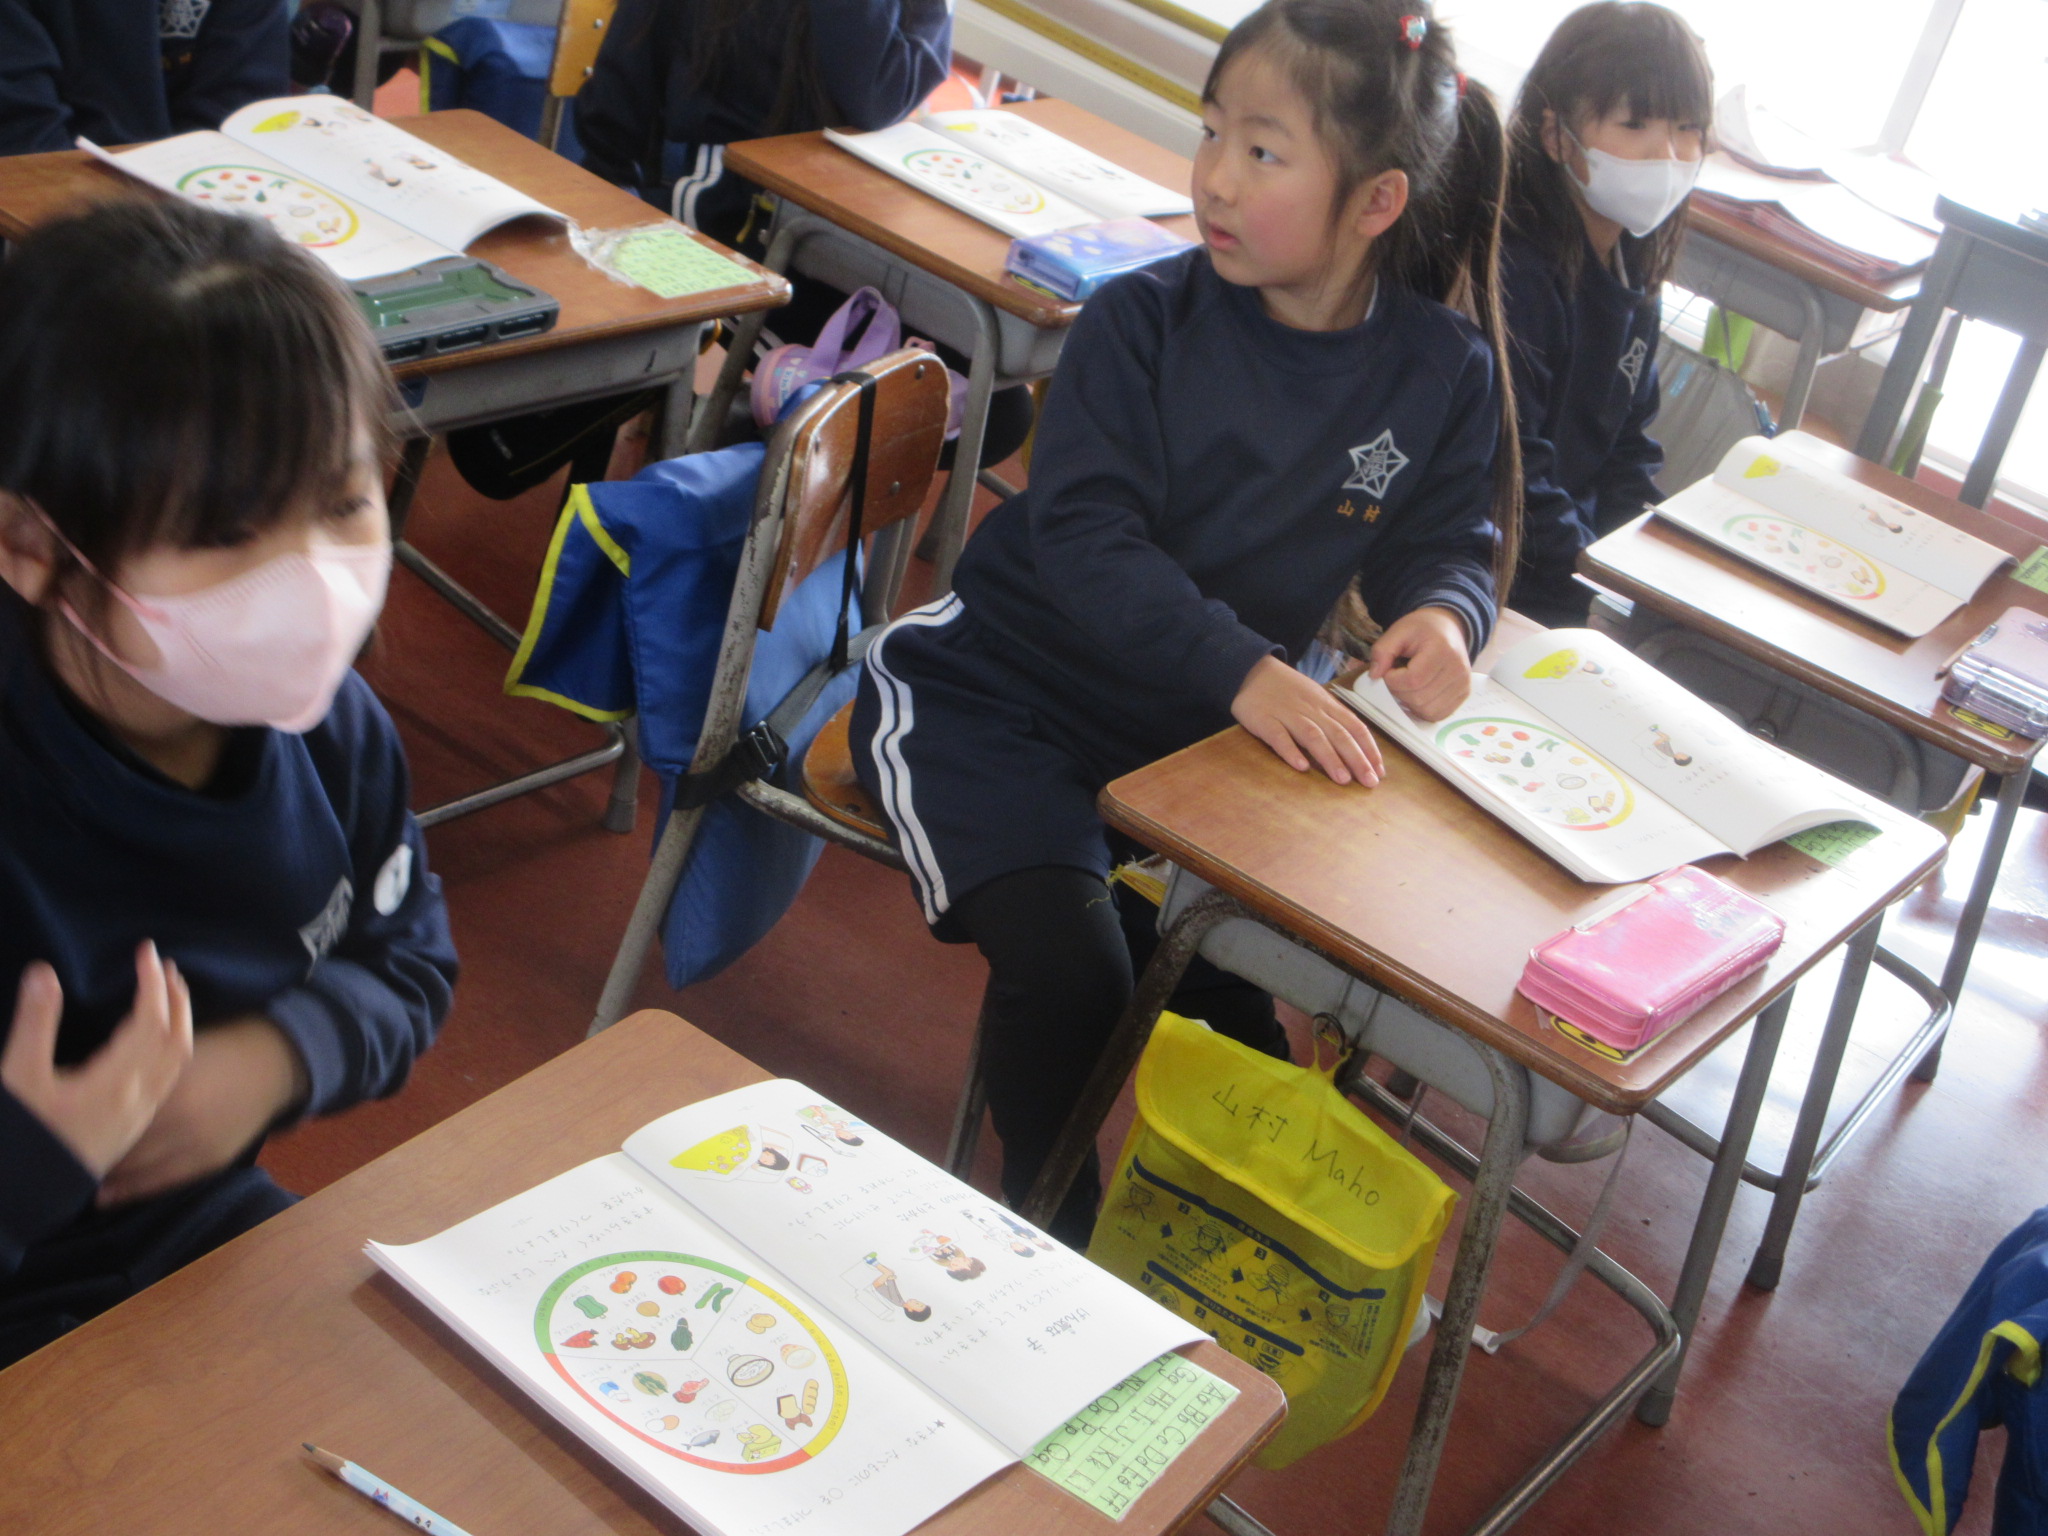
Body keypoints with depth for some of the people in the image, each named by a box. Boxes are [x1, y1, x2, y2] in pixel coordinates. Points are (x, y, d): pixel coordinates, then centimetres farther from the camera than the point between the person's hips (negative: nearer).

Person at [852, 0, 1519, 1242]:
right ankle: (1052, 1231, 6)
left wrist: (1444, 614, -21)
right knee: (1068, 971, -22)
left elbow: (1446, 540, 6)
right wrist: (1247, 673, -37)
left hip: (1195, 727, 3)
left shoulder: (1445, 376, -2)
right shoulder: (1145, 321, -12)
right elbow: (1084, 536, -22)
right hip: (997, 687, -3)